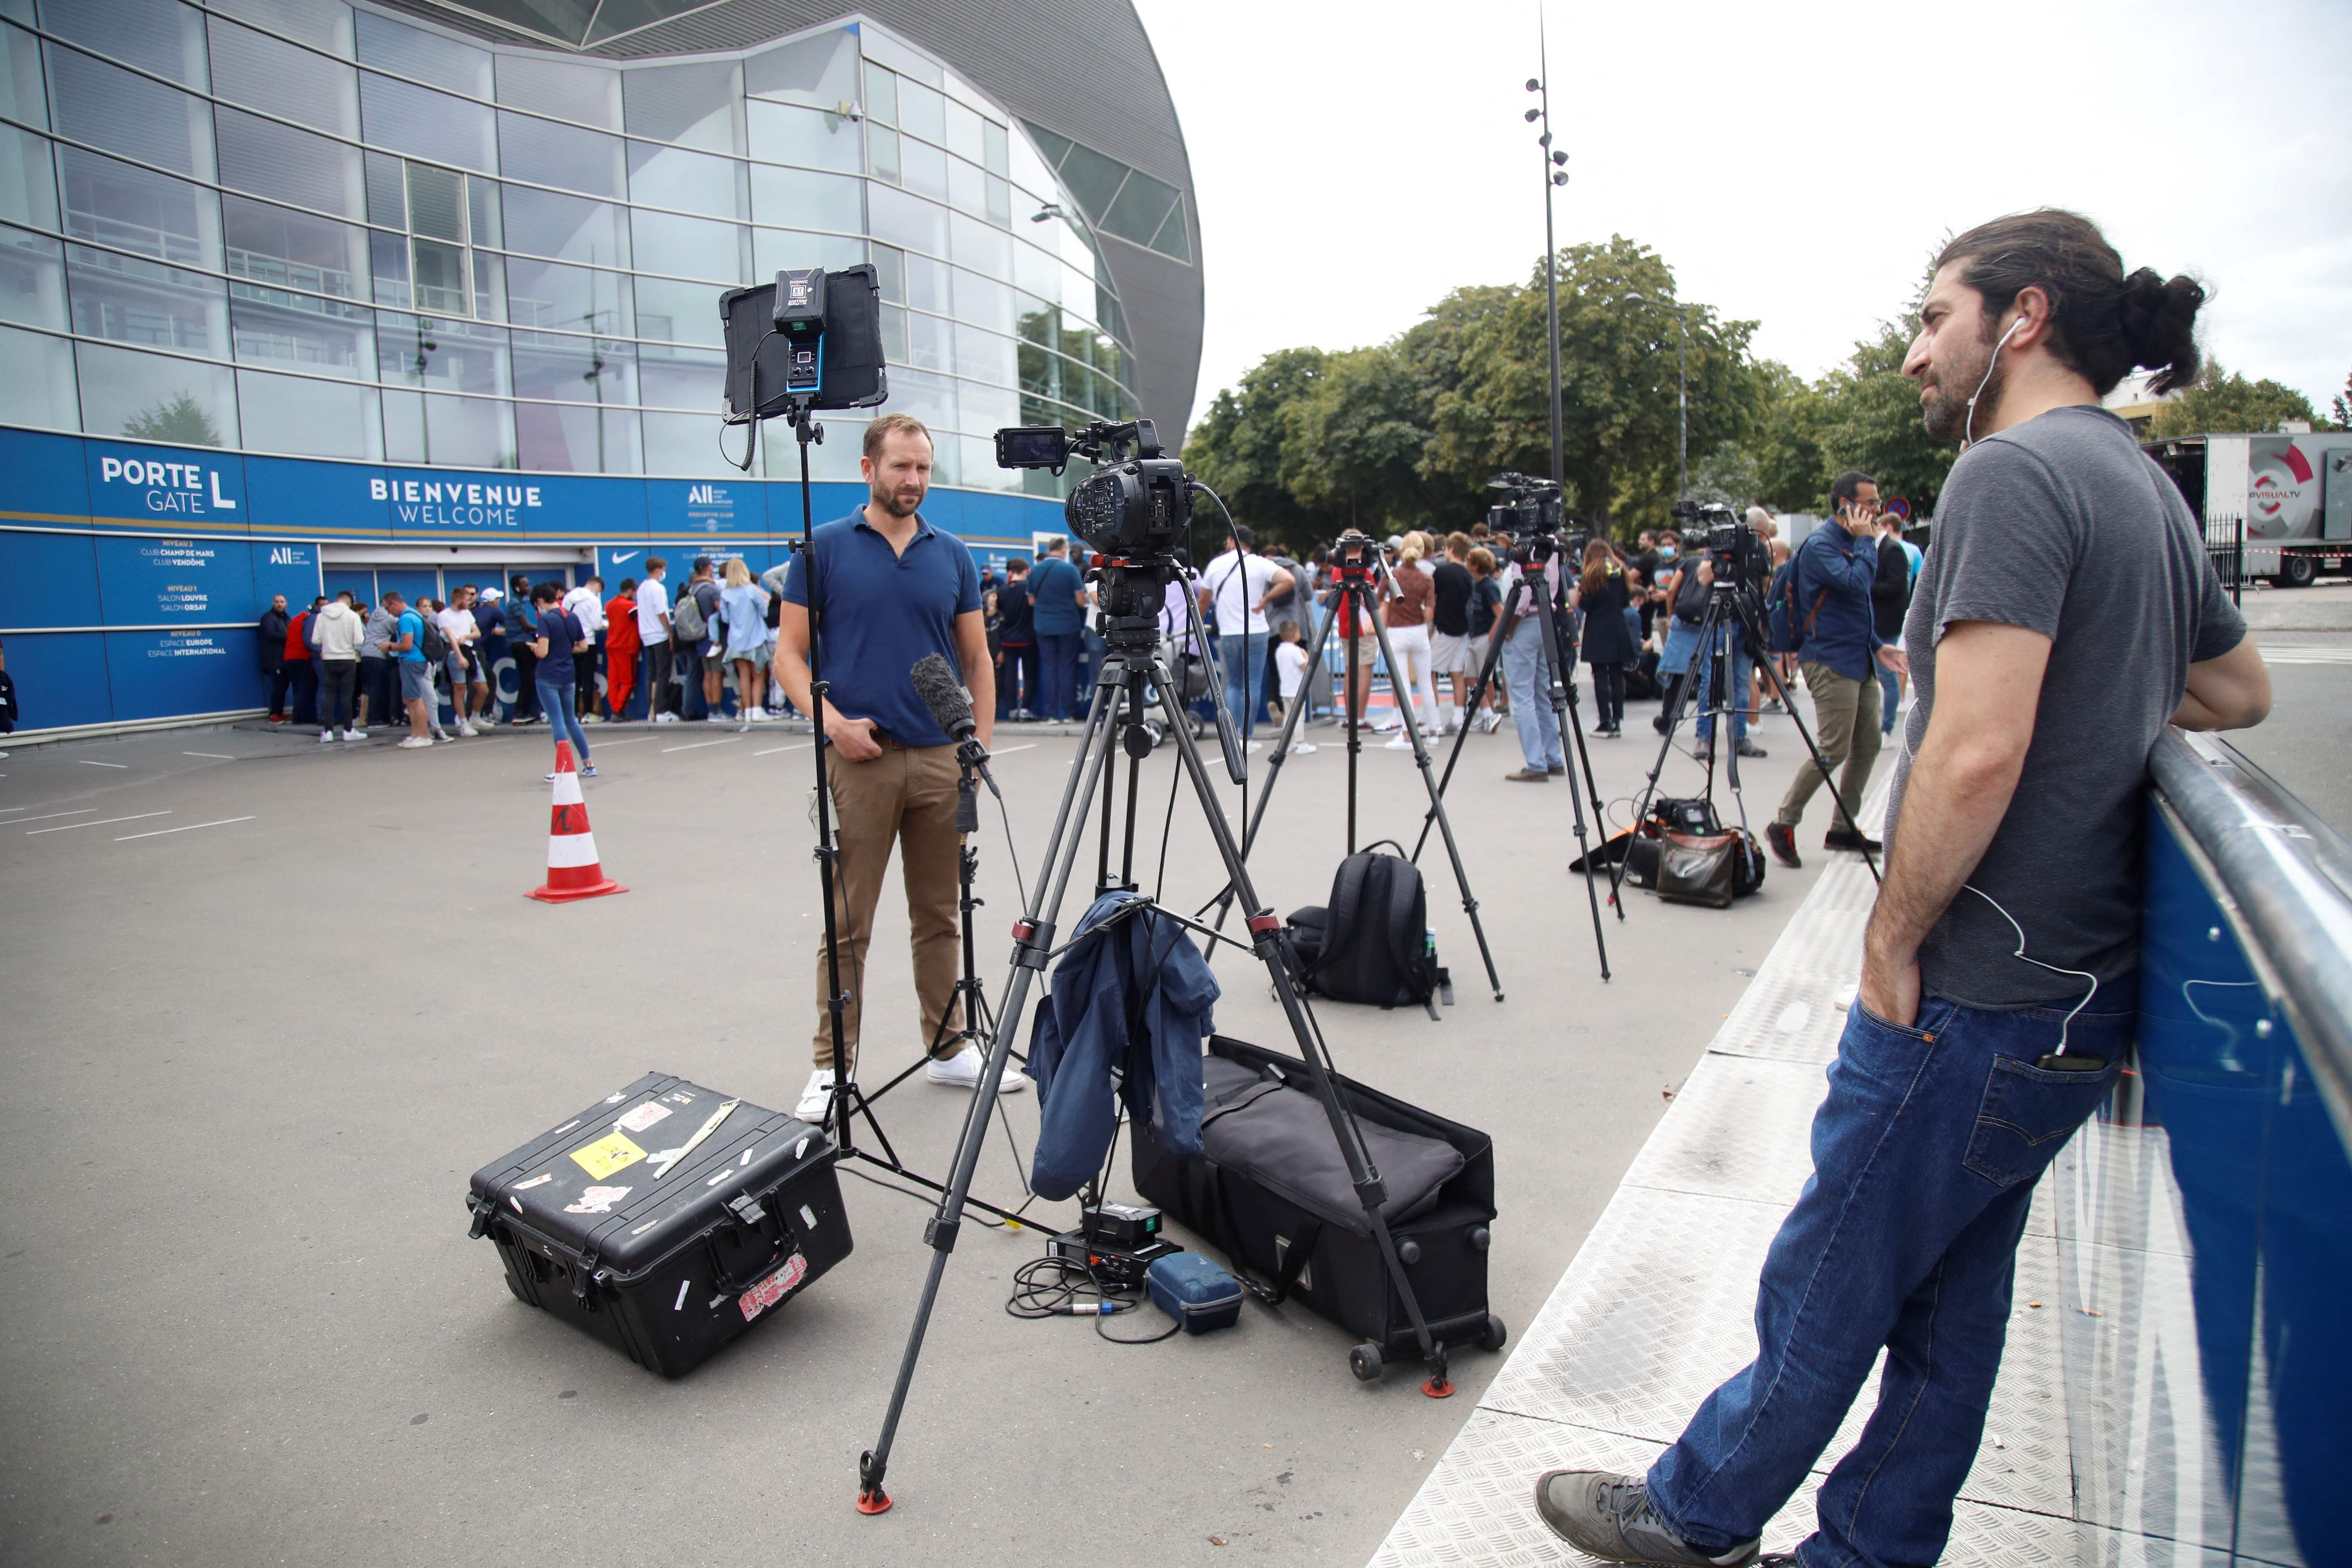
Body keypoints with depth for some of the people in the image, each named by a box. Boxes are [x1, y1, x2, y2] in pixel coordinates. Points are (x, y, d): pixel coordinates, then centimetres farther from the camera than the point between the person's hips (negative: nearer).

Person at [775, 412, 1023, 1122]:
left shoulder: (953, 556, 10)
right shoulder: (824, 549, 1)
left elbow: (977, 659, 11)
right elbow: (789, 652, -1)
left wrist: (981, 746, 2)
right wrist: (830, 721, -16)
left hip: (941, 762, 3)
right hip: (861, 759, -3)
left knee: (940, 916, 12)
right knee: (848, 922, 2)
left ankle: (949, 1047, 23)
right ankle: (833, 1065, 11)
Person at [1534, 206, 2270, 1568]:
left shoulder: (2014, 473, -17)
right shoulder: (2152, 489, 12)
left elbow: (1975, 755, -26)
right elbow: (2241, 691, 27)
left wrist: (1893, 942, -15)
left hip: (1974, 1001, -9)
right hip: (2083, 995, 9)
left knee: (1826, 1289, 7)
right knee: (1954, 1295, 18)